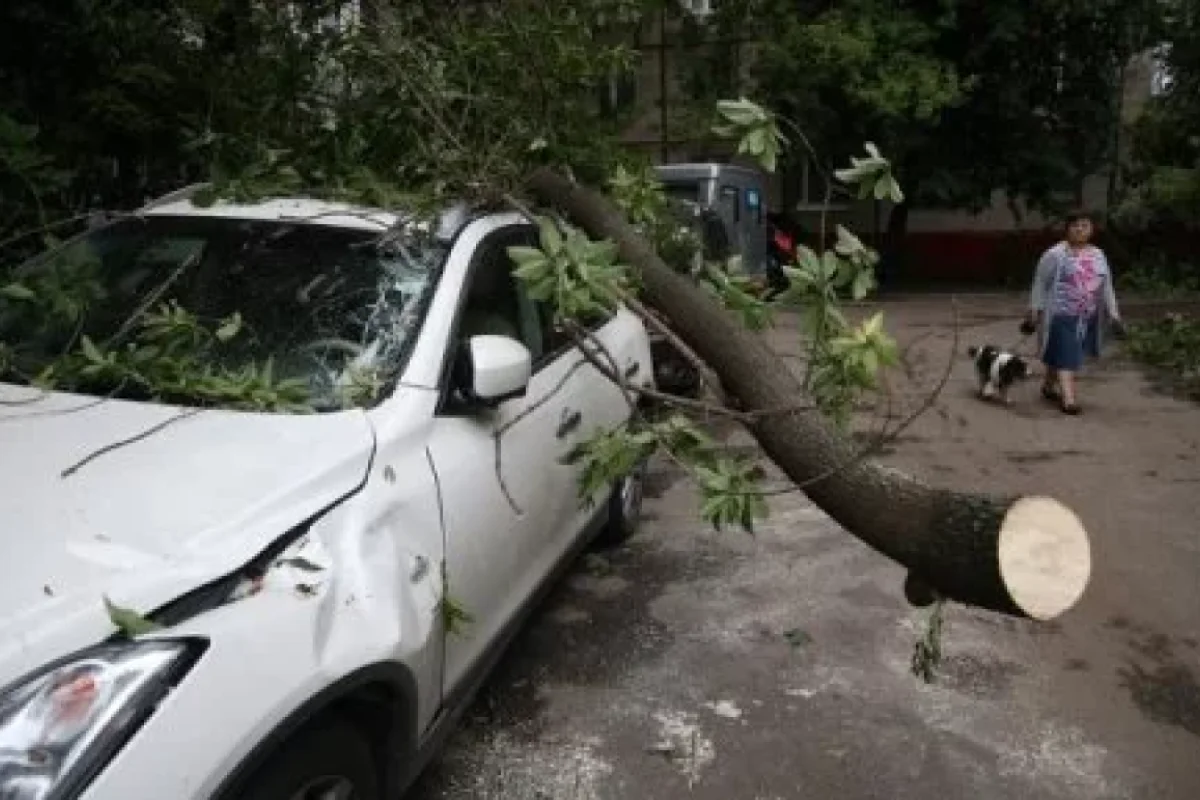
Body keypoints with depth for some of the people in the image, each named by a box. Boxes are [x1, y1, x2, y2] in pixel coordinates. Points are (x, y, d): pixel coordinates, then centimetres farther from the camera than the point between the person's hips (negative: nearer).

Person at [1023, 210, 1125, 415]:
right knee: (1065, 357, -9)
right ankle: (1068, 398, -12)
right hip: (1061, 315, -6)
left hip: (1088, 318, 6)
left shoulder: (1098, 256, 9)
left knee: (1065, 355, 15)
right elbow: (1040, 285, -6)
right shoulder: (1054, 255, -7)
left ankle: (1049, 386, 31)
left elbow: (1106, 288, 13)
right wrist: (1033, 313, -9)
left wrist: (1114, 315, 9)